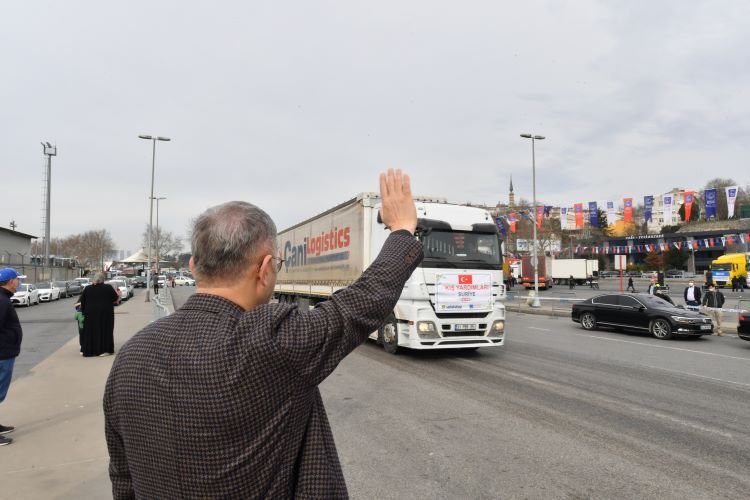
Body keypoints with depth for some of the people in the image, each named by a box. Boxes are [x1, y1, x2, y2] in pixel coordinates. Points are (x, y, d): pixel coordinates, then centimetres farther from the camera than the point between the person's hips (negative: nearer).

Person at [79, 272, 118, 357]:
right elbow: (115, 299, 1)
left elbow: (82, 302, 7)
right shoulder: (108, 288, -4)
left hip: (91, 314, 2)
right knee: (104, 331, 4)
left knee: (90, 332, 9)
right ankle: (104, 350, 5)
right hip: (105, 313, -2)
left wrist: (83, 312, 17)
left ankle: (88, 350, 12)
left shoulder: (87, 289, 5)